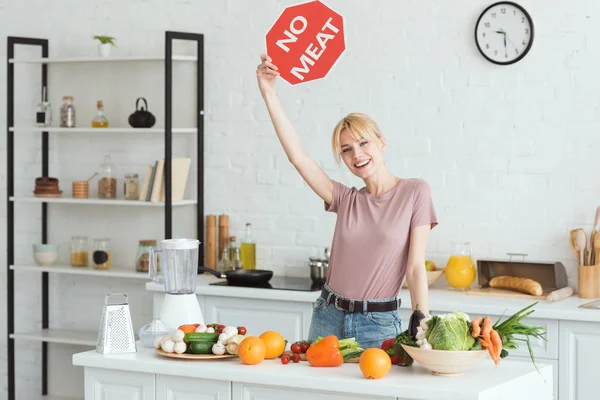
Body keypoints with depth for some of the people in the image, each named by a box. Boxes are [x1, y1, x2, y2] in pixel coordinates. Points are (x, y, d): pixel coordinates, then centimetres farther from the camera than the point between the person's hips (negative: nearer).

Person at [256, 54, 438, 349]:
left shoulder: (415, 192, -3)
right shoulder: (347, 199, 6)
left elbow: (415, 267, -6)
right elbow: (296, 155, -2)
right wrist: (268, 94, -7)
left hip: (379, 324, -4)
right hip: (328, 317, 4)